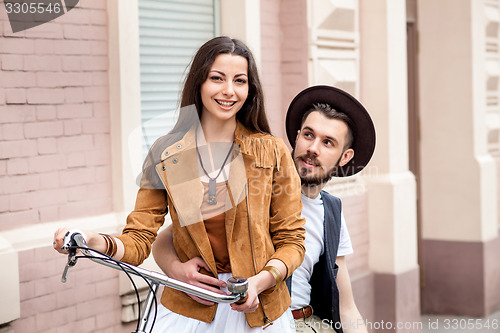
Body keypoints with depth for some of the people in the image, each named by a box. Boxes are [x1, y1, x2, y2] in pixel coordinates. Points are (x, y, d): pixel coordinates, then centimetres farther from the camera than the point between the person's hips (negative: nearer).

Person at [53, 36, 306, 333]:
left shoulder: (272, 152, -3)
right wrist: (96, 243, -25)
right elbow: (139, 241, -4)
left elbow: (291, 241, -1)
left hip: (259, 309, 0)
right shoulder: (166, 154, -1)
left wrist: (259, 281, -20)